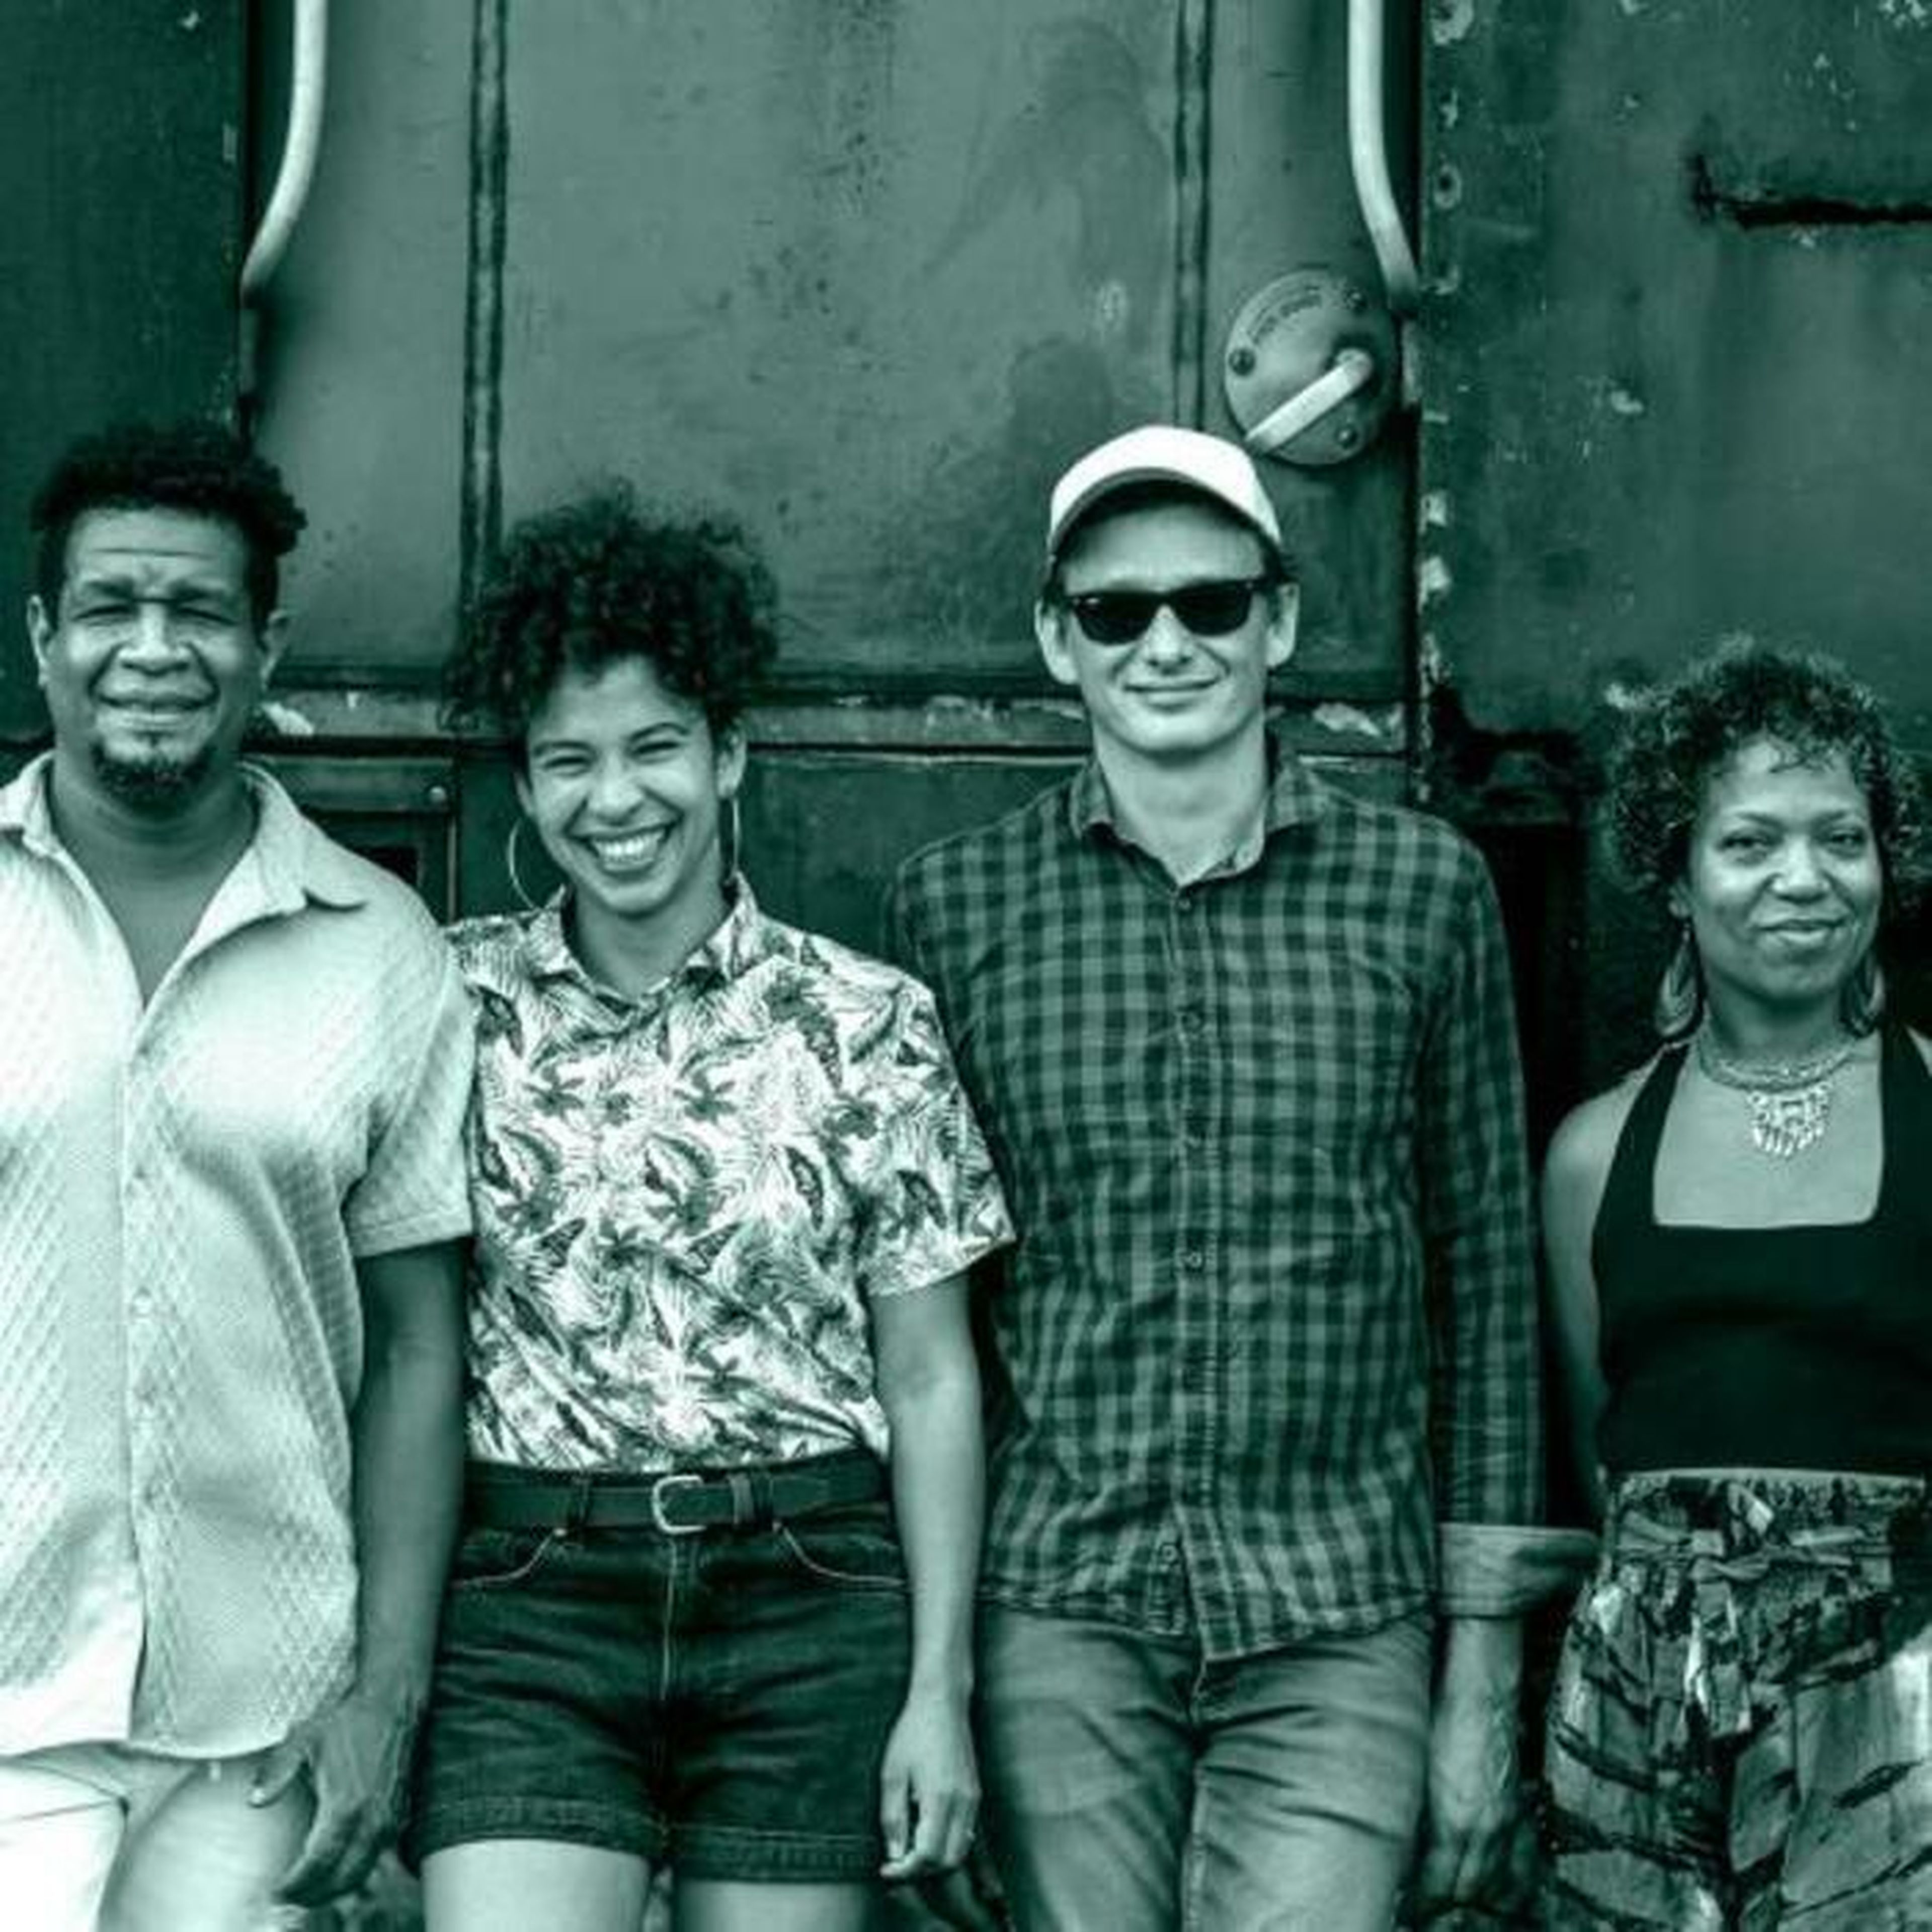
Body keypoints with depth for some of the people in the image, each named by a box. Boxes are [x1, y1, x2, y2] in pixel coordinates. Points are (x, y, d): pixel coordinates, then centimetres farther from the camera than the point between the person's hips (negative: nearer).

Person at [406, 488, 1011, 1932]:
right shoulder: (457, 1005, 3)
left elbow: (931, 1381, 3)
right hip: (529, 1601, 0)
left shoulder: (867, 1024, 1)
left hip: (812, 1604, 0)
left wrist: (940, 1688, -1)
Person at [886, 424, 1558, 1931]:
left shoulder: (1425, 887, 3)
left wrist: (1485, 1661, 5)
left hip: (1339, 1639, 0)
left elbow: (1491, 1279, 7)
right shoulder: (954, 902, 3)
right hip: (1057, 1615, 1)